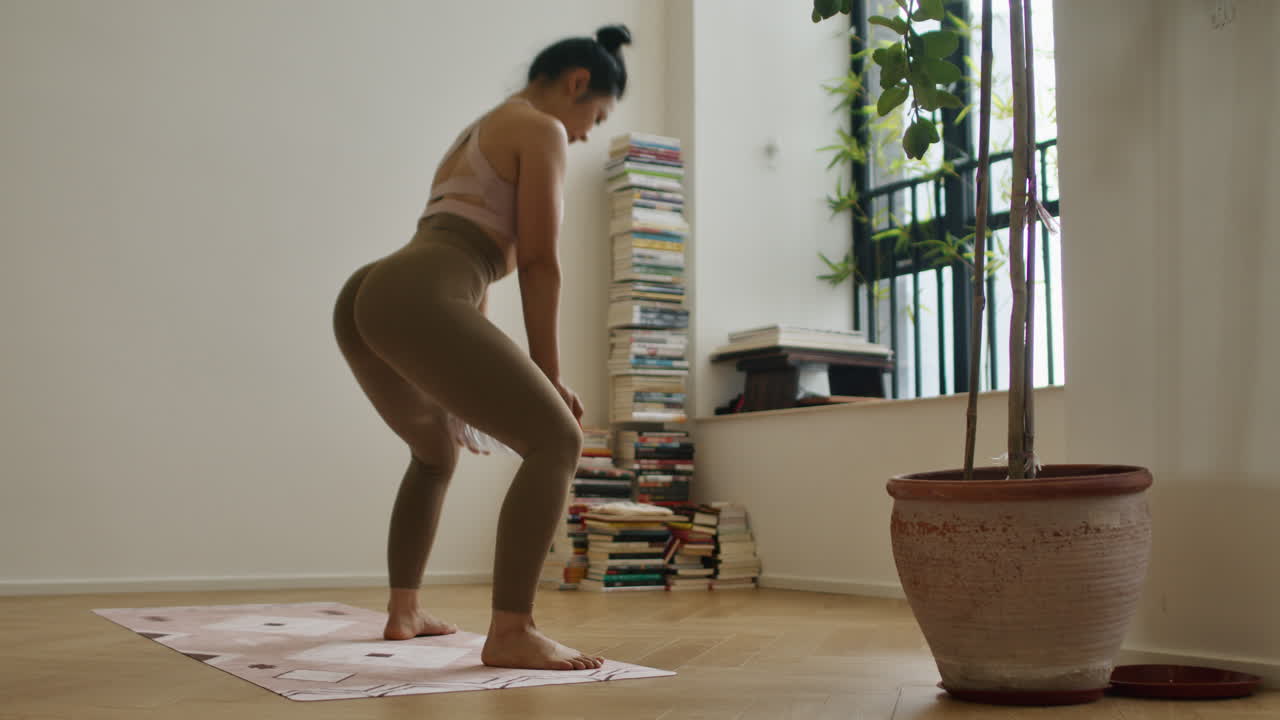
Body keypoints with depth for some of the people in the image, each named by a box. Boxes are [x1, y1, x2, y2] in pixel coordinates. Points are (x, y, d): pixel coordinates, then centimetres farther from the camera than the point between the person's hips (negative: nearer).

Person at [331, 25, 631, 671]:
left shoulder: (476, 137, 34)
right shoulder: (542, 131, 6)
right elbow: (538, 265, 0)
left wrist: (474, 381, 35)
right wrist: (549, 376, 6)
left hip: (363, 301, 10)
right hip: (415, 305, -10)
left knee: (435, 453, 31)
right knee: (556, 441, -6)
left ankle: (404, 611, 32)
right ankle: (510, 633, -13)